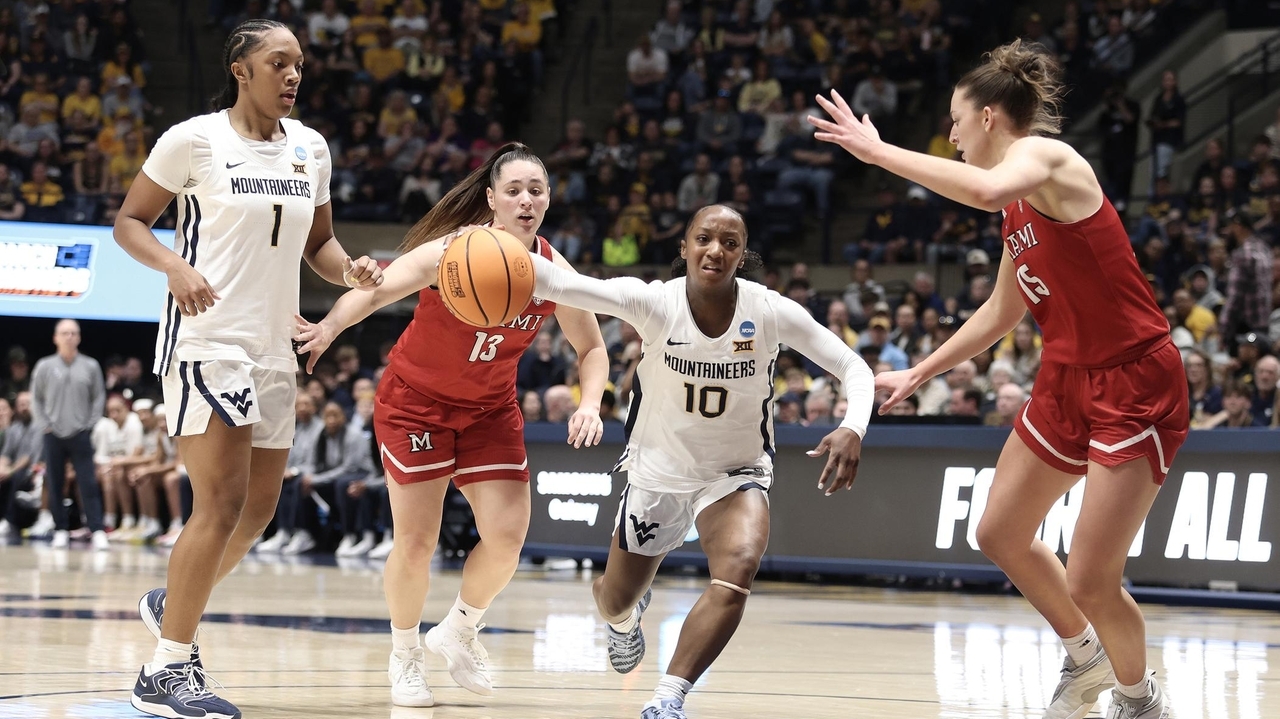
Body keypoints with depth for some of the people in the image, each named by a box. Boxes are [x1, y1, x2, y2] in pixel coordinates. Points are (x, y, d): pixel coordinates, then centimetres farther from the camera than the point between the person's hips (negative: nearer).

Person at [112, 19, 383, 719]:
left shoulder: (310, 149, 9)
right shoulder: (193, 140, -8)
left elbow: (317, 241, 19)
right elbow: (129, 221, -3)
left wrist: (350, 270, -3)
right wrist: (175, 266, -22)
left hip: (273, 346, 7)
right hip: (207, 338, -7)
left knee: (259, 506, 13)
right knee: (222, 504, -15)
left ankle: (171, 603, 38)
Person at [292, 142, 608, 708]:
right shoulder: (453, 251, -24)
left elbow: (591, 348, 3)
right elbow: (374, 292, -35)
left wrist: (590, 403, -15)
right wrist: (329, 328, -55)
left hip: (490, 408, 4)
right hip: (415, 401, -4)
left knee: (507, 535, -8)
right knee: (416, 542, -4)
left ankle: (459, 631, 20)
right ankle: (405, 655, 20)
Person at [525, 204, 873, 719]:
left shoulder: (770, 312, -20)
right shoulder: (653, 302, -23)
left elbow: (855, 370, -15)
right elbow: (557, 284, -37)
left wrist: (853, 429, -36)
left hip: (735, 473, -1)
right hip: (658, 470, 1)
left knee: (738, 570, -32)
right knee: (615, 602, 17)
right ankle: (626, 617, 58)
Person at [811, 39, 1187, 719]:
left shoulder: (1045, 155, -16)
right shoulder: (1018, 207, 11)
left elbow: (987, 189, -40)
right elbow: (1002, 311, 24)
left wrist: (877, 151, -34)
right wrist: (919, 374, 27)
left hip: (1134, 383, -10)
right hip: (1067, 380, 10)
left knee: (1091, 581, -8)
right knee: (1001, 535, 17)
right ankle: (1084, 657, 38)